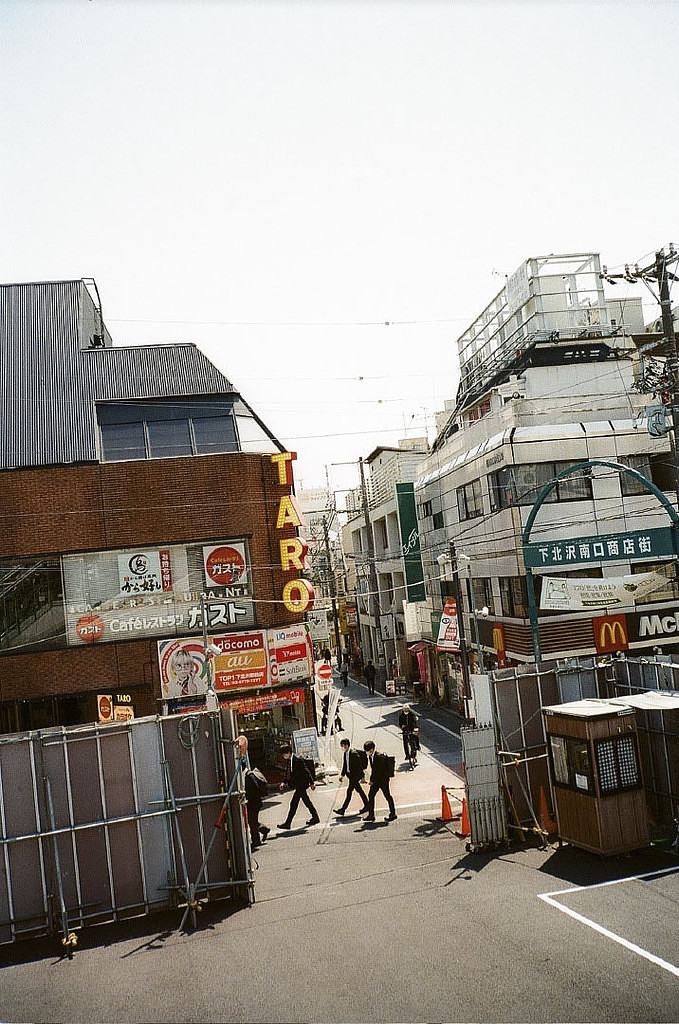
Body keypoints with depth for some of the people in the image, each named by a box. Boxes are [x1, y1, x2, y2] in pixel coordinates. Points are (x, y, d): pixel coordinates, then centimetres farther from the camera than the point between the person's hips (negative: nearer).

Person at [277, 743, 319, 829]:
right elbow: (287, 773, 15)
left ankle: (287, 823, -3)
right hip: (298, 785, 9)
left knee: (293, 804, -7)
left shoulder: (298, 760, -20)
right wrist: (284, 782, 2)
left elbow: (306, 772, -17)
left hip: (301, 785, -9)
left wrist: (312, 783, -14)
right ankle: (315, 817, 32)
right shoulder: (288, 761, 6)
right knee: (306, 801, 19)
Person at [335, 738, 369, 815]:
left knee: (349, 792, -8)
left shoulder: (354, 754, -20)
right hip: (350, 775, 9)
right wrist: (342, 775, 7)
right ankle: (366, 805, 27)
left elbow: (360, 765, -18)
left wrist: (362, 777, -16)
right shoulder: (345, 754, 6)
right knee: (359, 790, 16)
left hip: (355, 775, -9)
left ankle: (342, 810, -7)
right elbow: (344, 765, 15)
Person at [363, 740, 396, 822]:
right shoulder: (370, 756, 5)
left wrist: (373, 781, -19)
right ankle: (371, 815, 8)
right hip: (376, 780, 8)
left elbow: (380, 771, -22)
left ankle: (393, 814, 17)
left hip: (383, 779, -8)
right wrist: (371, 779, 3)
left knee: (387, 796, 4)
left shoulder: (379, 757, -22)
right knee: (370, 795, 2)